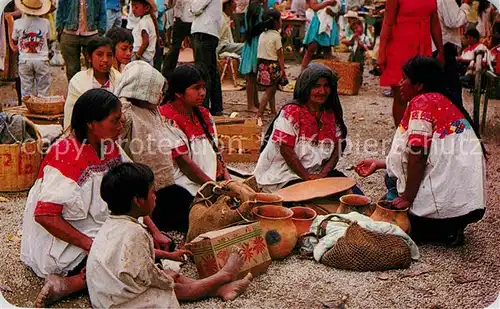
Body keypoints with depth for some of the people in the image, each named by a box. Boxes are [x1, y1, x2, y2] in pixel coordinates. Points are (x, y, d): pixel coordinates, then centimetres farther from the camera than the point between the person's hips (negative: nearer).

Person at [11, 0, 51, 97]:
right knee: (43, 92, 7)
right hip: (42, 60, -1)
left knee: (26, 91, 9)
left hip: (24, 60, 1)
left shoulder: (18, 23, -7)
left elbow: (14, 41, 7)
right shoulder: (45, 23, -8)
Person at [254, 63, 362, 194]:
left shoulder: (331, 114, 8)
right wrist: (308, 177, -19)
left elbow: (336, 149, 4)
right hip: (288, 175, -6)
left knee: (354, 194, -11)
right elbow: (285, 150, -15)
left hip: (320, 172, 6)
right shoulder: (291, 112, -10)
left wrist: (323, 173, -14)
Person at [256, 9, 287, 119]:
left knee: (272, 90, 17)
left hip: (262, 64, 7)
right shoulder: (276, 36, -11)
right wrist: (283, 71, -6)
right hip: (272, 66, -7)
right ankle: (259, 115, -10)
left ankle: (273, 112, 25)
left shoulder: (262, 35, 9)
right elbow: (280, 56, -10)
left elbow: (260, 52, 8)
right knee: (269, 91, -3)